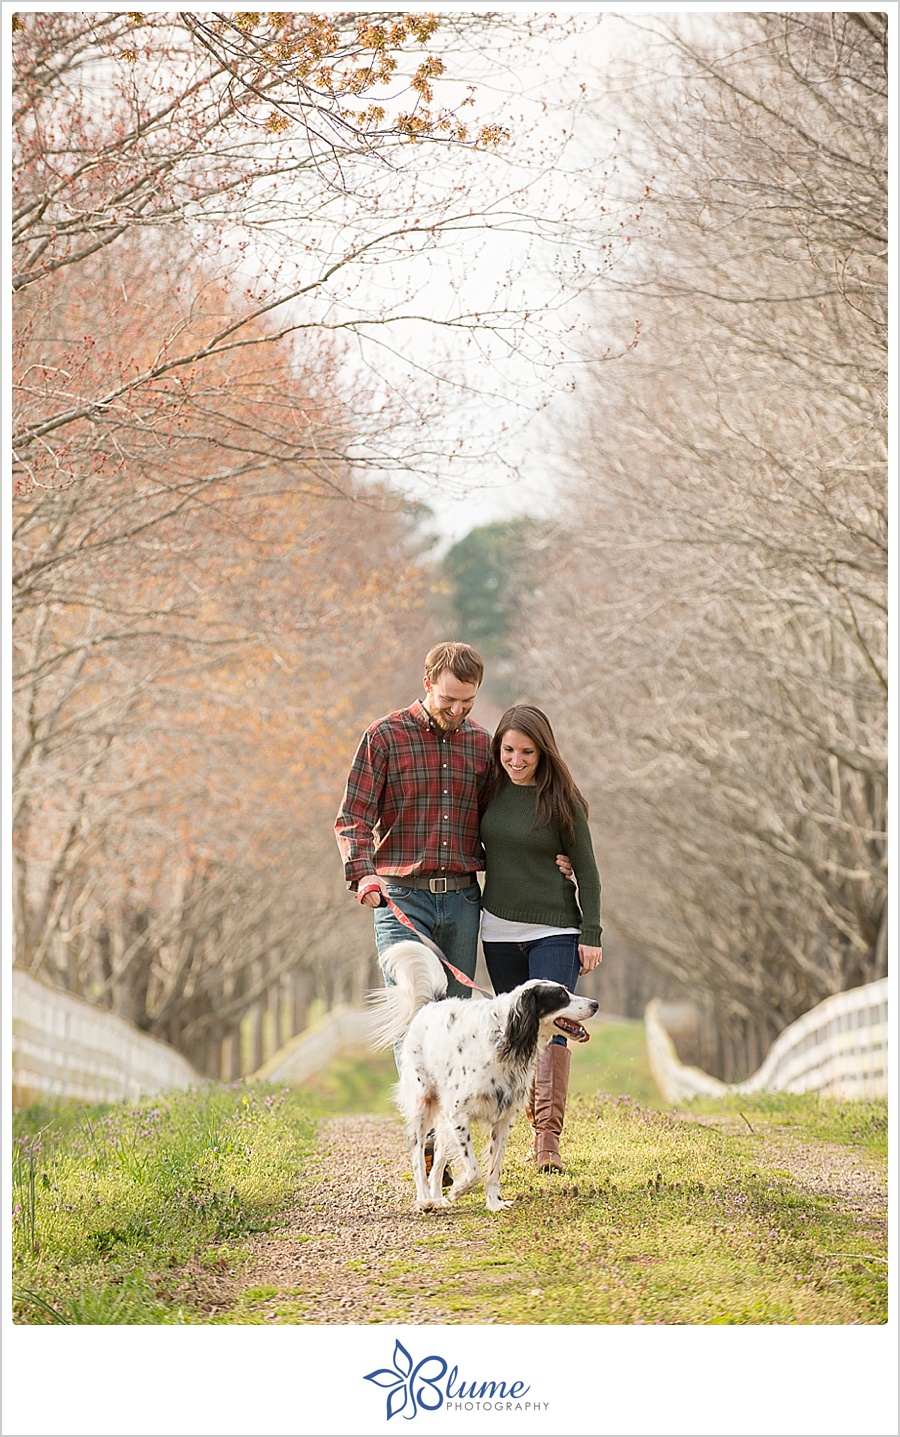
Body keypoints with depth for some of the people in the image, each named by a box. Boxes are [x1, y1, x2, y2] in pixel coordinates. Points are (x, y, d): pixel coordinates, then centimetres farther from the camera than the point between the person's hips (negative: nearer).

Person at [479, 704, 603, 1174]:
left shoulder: (561, 800, -6)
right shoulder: (491, 791, 4)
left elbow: (586, 870, -3)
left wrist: (591, 935, -7)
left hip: (554, 931, -4)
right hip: (499, 930, 4)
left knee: (551, 1027, -14)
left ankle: (549, 1137, -16)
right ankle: (537, 1124, 17)